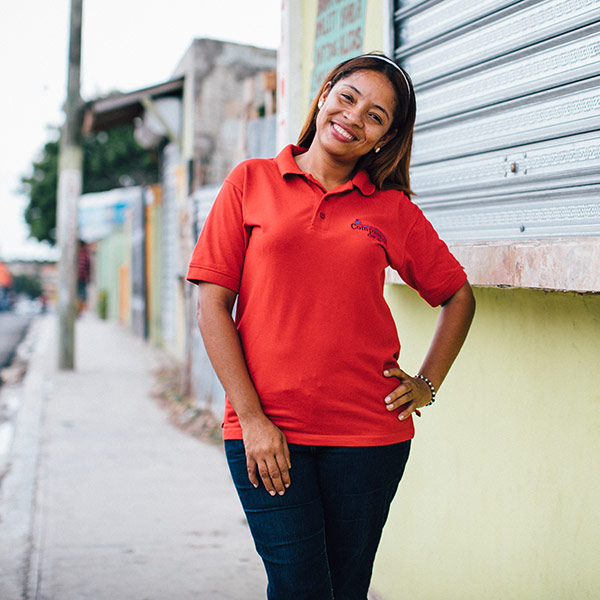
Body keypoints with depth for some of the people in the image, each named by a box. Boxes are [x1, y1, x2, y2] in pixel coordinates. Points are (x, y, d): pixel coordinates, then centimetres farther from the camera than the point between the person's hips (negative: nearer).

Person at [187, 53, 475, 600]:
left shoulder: (393, 209, 7)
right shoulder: (252, 181, 4)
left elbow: (458, 296, 19)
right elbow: (213, 304, 0)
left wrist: (427, 385, 8)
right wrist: (251, 418, -7)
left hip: (368, 433, 2)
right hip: (267, 431, -1)